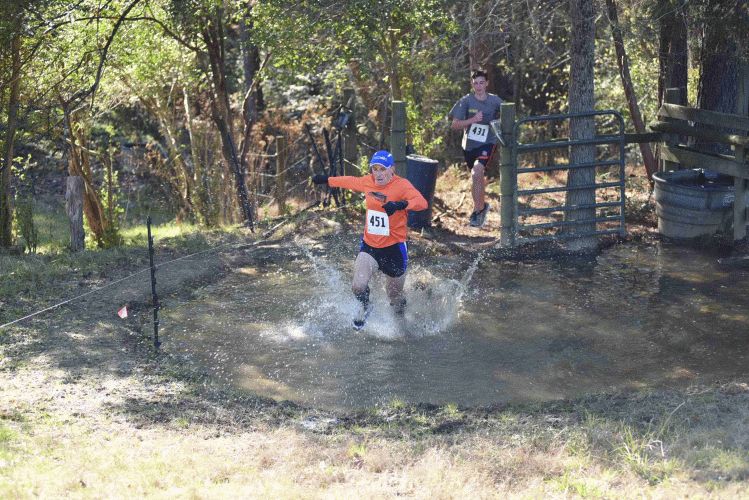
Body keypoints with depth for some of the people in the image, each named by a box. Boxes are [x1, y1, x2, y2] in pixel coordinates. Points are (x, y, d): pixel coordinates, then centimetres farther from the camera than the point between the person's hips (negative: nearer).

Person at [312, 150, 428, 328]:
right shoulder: (368, 182, 1)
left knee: (395, 297, 12)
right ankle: (365, 307, 18)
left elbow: (422, 202, -31)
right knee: (358, 286, -18)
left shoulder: (401, 185, -15)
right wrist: (327, 180, 35)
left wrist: (401, 204, -49)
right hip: (369, 246, 3)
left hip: (394, 248, -3)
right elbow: (351, 181, 24)